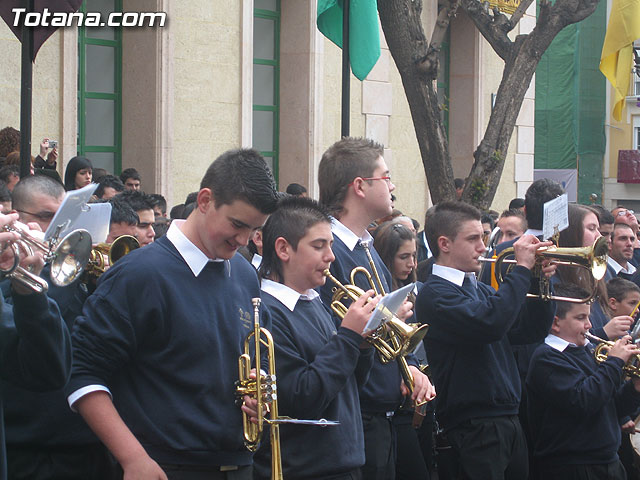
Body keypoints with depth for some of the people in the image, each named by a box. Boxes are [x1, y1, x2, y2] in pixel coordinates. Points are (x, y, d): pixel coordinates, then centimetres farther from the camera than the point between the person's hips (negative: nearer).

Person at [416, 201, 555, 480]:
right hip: (474, 424, -9)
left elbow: (529, 332, 18)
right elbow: (490, 323, -27)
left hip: (509, 421, 9)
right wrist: (522, 269, -18)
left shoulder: (479, 289, 18)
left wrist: (540, 282, 4)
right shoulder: (435, 293, -11)